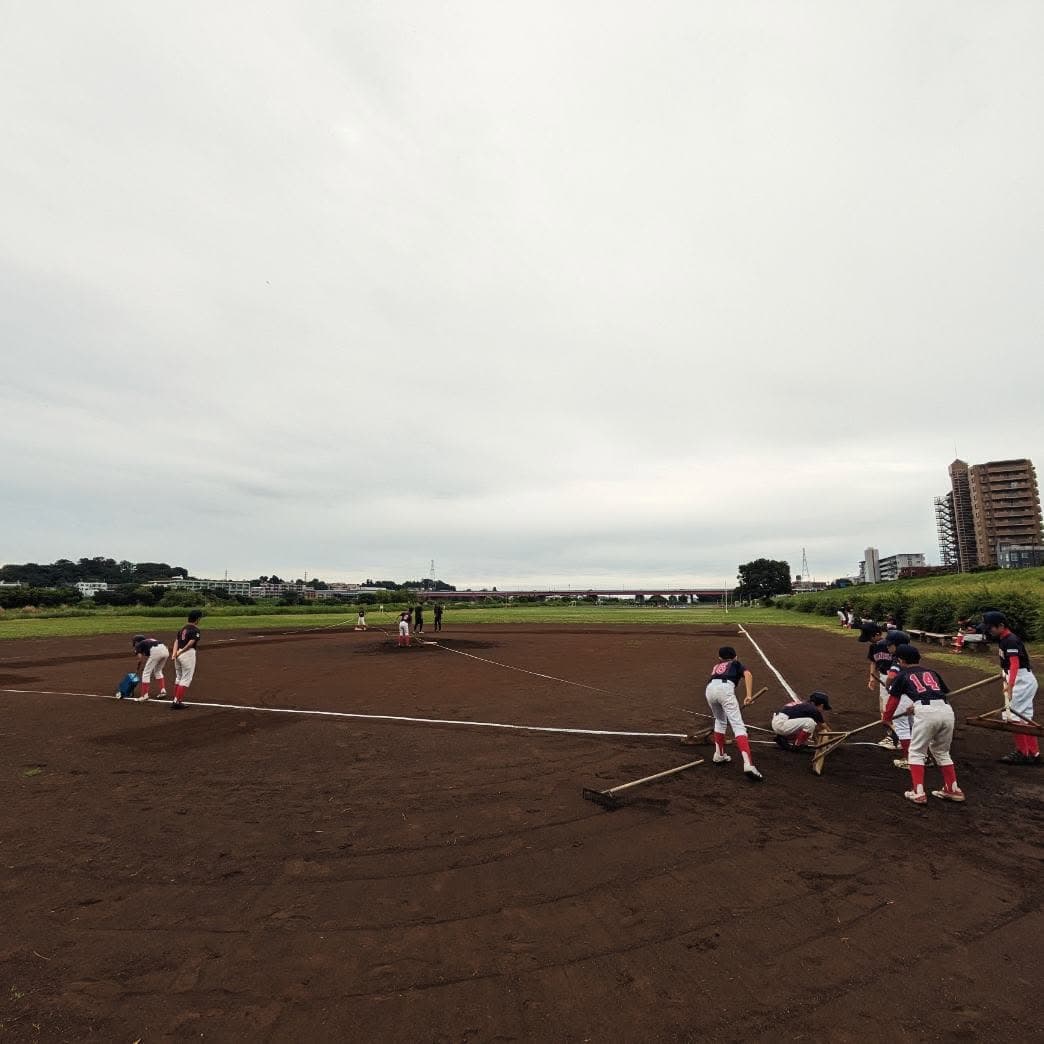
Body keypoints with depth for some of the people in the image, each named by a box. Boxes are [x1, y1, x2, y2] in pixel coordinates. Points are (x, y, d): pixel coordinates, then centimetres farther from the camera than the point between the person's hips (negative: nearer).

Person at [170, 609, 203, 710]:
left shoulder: (183, 628, 15)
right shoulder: (195, 630, -9)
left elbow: (176, 641, 6)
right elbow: (191, 643, -19)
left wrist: (174, 653, -4)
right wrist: (181, 652, -10)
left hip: (178, 654, 8)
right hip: (188, 654, -8)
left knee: (178, 678, 19)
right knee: (186, 679, -1)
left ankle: (175, 700, 25)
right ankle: (177, 701, -3)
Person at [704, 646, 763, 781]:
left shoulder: (716, 666, 40)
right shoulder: (736, 664, 31)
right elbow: (748, 674, 8)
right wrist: (749, 695, -2)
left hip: (710, 688, 4)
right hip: (725, 688, -4)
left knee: (720, 721, 29)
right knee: (738, 725, -10)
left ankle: (719, 755, 31)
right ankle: (748, 764, -26)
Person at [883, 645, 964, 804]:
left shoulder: (901, 675, 16)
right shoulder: (931, 672, 27)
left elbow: (893, 700, 20)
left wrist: (886, 718, 37)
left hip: (926, 713, -5)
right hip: (947, 710, 5)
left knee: (916, 752, 9)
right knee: (942, 752, 25)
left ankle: (918, 793, 3)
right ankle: (953, 790, 29)